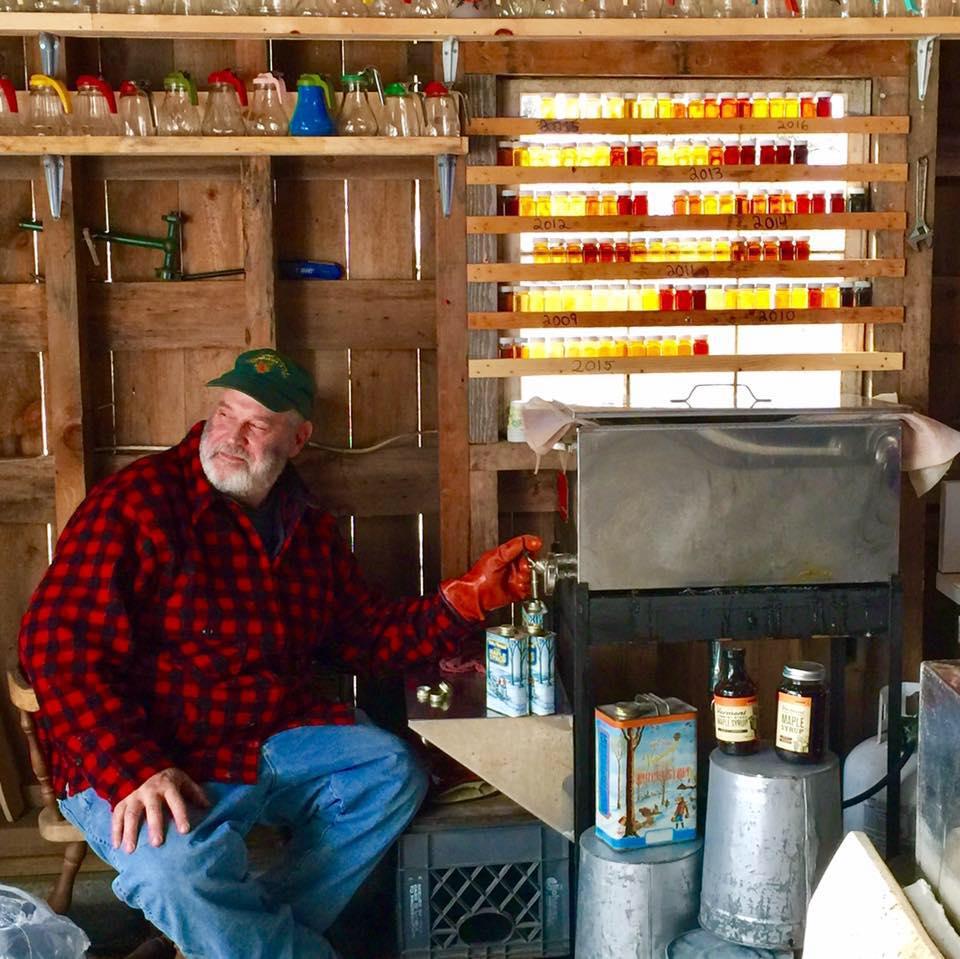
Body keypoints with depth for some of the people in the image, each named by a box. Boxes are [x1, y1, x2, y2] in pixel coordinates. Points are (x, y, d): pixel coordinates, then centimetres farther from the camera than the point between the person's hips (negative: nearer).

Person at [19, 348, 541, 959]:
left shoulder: (309, 529, 12)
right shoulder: (136, 503, -11)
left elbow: (369, 635, 18)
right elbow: (60, 649, -18)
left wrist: (469, 598, 2)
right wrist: (135, 772, -30)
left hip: (280, 736, 7)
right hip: (139, 759, -6)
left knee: (392, 773, -9)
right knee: (180, 867, -33)